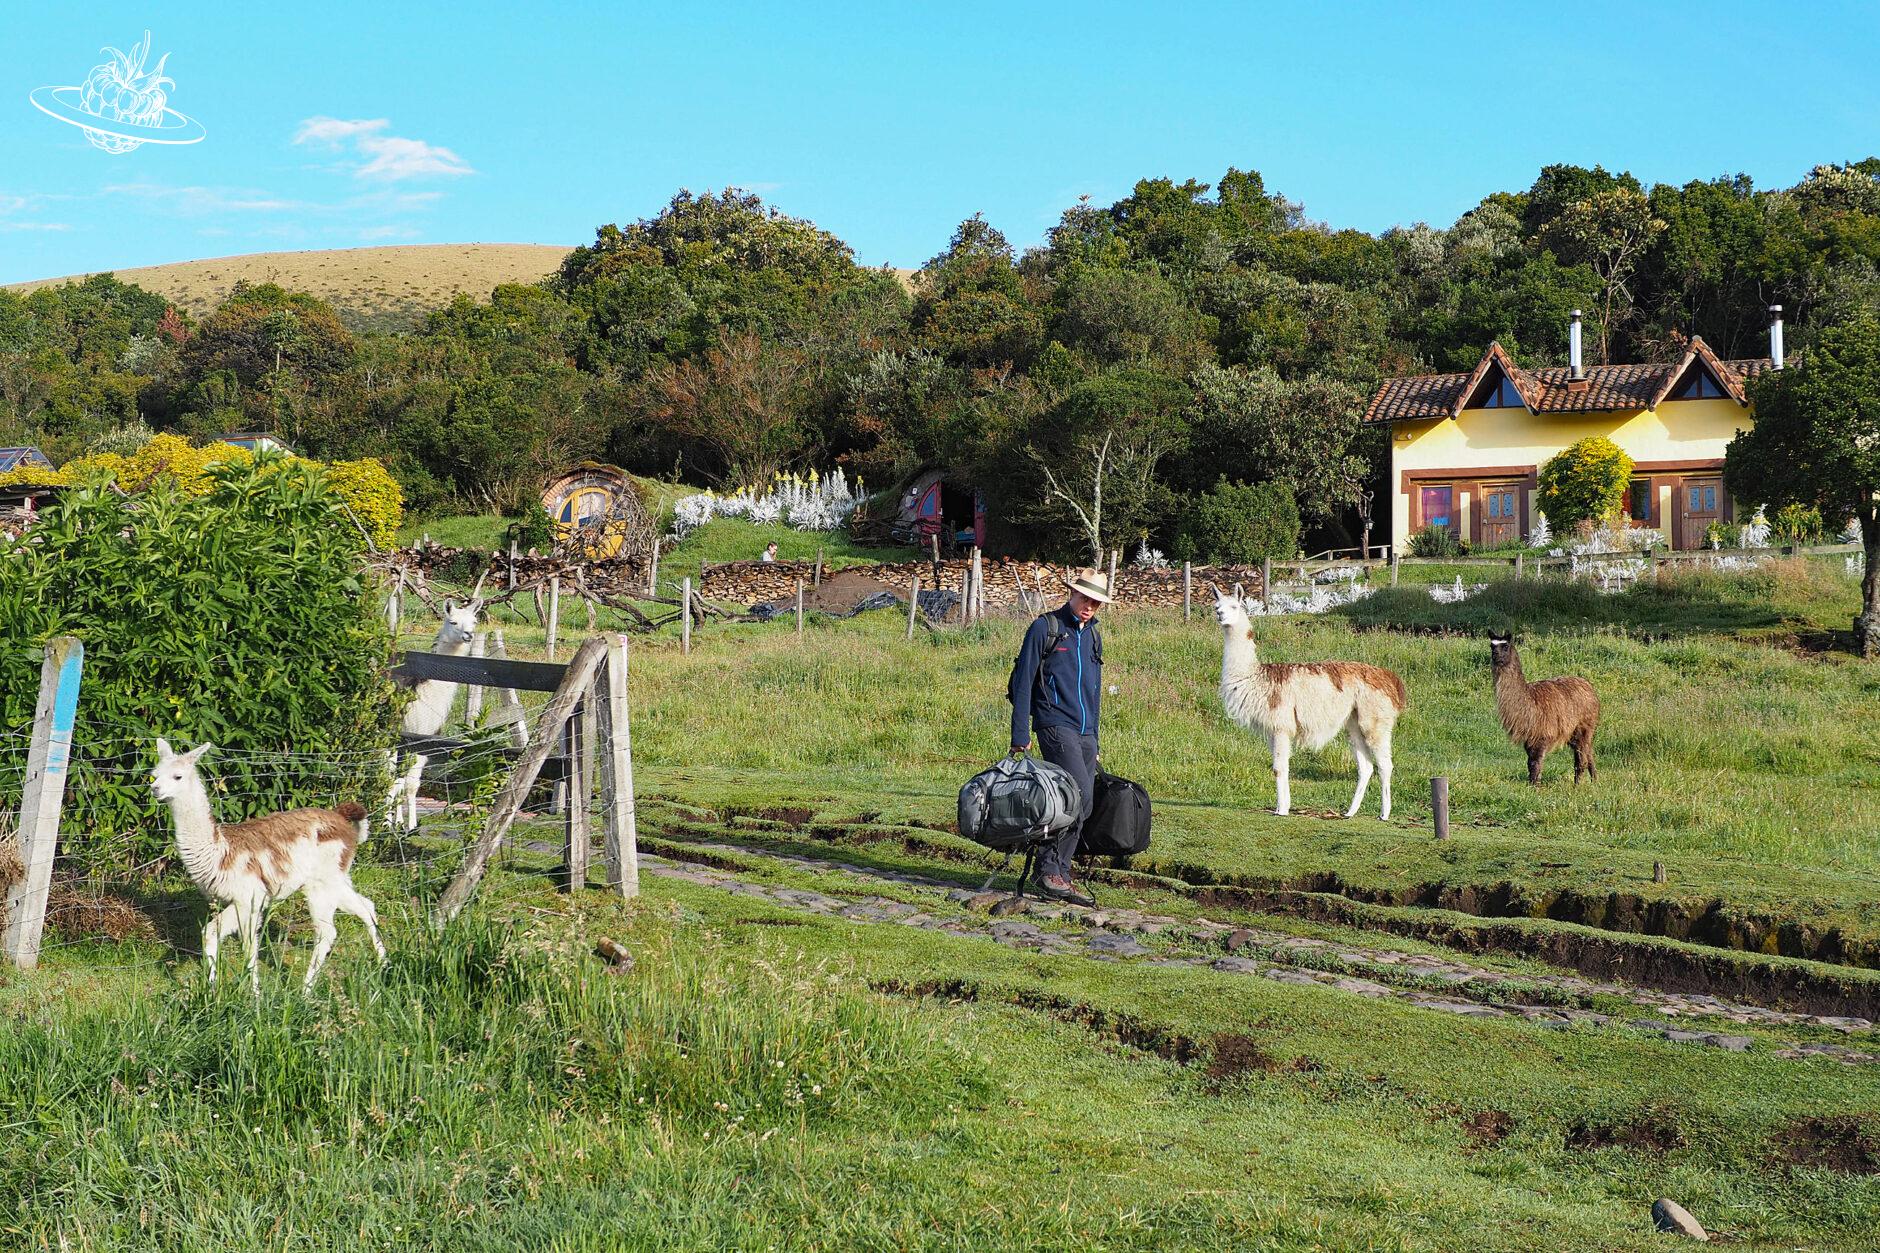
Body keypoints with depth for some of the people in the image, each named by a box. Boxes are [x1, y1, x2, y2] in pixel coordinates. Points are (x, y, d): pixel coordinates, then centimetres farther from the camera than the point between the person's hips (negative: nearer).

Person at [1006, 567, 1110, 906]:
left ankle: (1057, 878, 8)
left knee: (1081, 805, 3)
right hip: (1055, 724, -7)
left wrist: (1095, 742, 22)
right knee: (1080, 793, -21)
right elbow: (1023, 683, -5)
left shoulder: (1092, 636, 18)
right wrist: (1020, 736, -10)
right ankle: (1049, 869, -14)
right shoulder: (1045, 628, -3)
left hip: (1085, 732, 7)